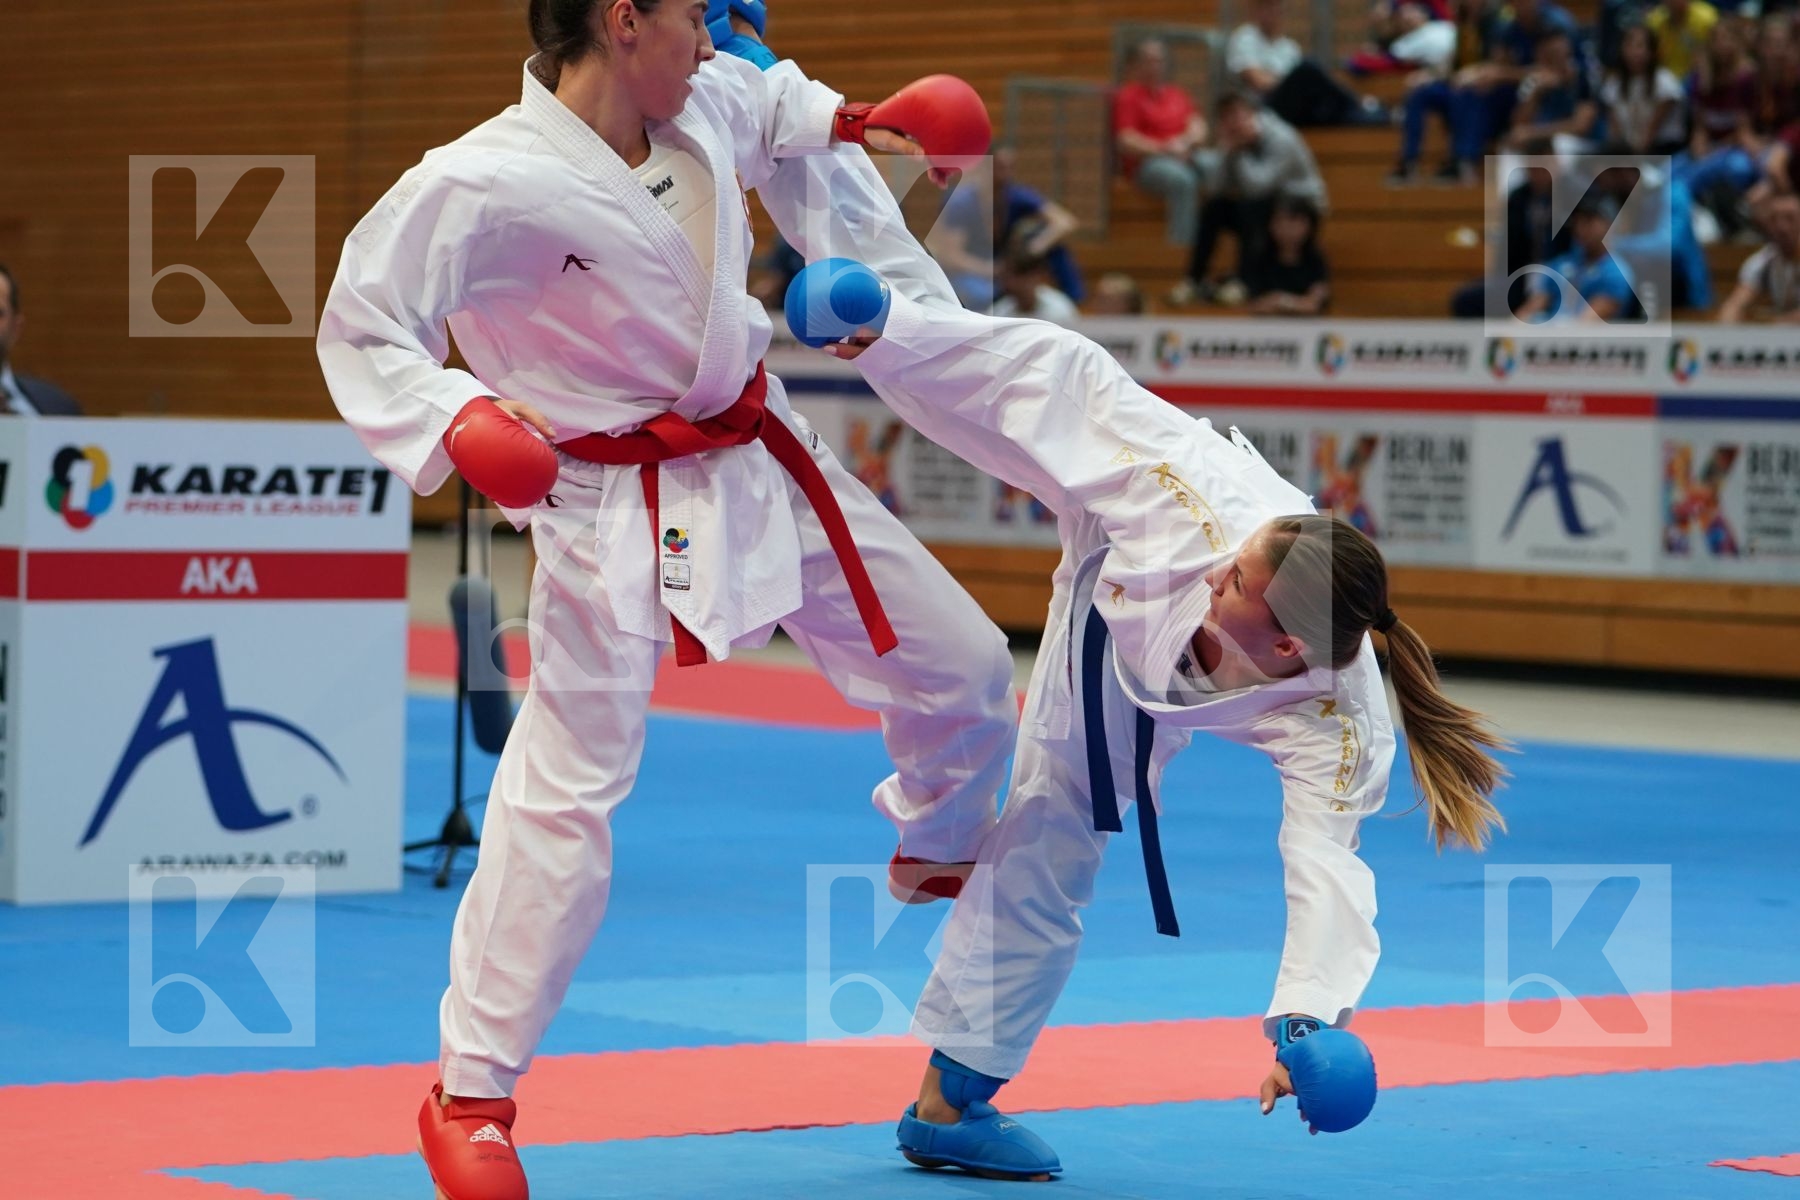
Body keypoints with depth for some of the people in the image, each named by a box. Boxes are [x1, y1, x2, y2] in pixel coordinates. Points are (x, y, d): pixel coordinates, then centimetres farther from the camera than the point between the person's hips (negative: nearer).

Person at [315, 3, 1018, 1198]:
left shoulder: (705, 105, -1)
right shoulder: (489, 185, -23)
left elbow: (768, 105, 25)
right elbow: (364, 323, -16)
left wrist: (859, 124, 10)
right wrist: (454, 419, -31)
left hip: (762, 461, 7)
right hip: (622, 508, -7)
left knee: (964, 666, 15)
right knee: (566, 795, -10)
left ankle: (939, 851, 49)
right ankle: (472, 1098, 3)